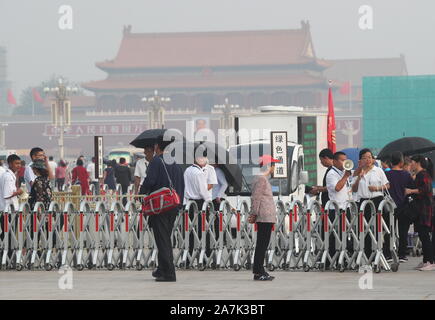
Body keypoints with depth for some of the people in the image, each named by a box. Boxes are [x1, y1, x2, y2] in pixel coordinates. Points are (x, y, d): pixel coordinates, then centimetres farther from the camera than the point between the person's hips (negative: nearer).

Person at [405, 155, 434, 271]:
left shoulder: (423, 175, -12)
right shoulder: (419, 175, 19)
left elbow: (426, 189, -25)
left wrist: (411, 191, -23)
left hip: (425, 209, -10)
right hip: (420, 209, 10)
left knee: (424, 235, -11)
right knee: (422, 235, 11)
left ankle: (431, 262, -12)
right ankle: (426, 261, 14)